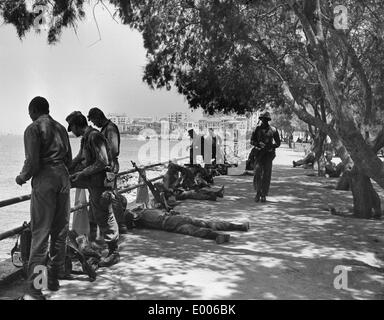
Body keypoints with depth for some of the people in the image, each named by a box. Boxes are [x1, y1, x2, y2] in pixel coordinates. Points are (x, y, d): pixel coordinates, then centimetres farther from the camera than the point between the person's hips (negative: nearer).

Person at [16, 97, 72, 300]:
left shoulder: (33, 129, -5)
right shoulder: (60, 128, 14)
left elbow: (32, 161, -13)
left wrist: (22, 177, 4)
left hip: (44, 180, -6)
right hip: (63, 178, 6)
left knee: (40, 234, -5)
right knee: (60, 232, 12)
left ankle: (34, 290, -4)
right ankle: (54, 279, 22)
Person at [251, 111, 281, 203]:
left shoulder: (273, 130, 2)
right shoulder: (257, 129, 5)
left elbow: (278, 143, 7)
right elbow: (252, 141, 8)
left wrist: (270, 146, -10)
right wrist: (258, 144, -12)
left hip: (269, 153, -1)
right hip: (259, 153, 1)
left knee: (266, 175, -3)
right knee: (257, 173, -10)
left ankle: (264, 195, 6)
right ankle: (258, 192, 7)